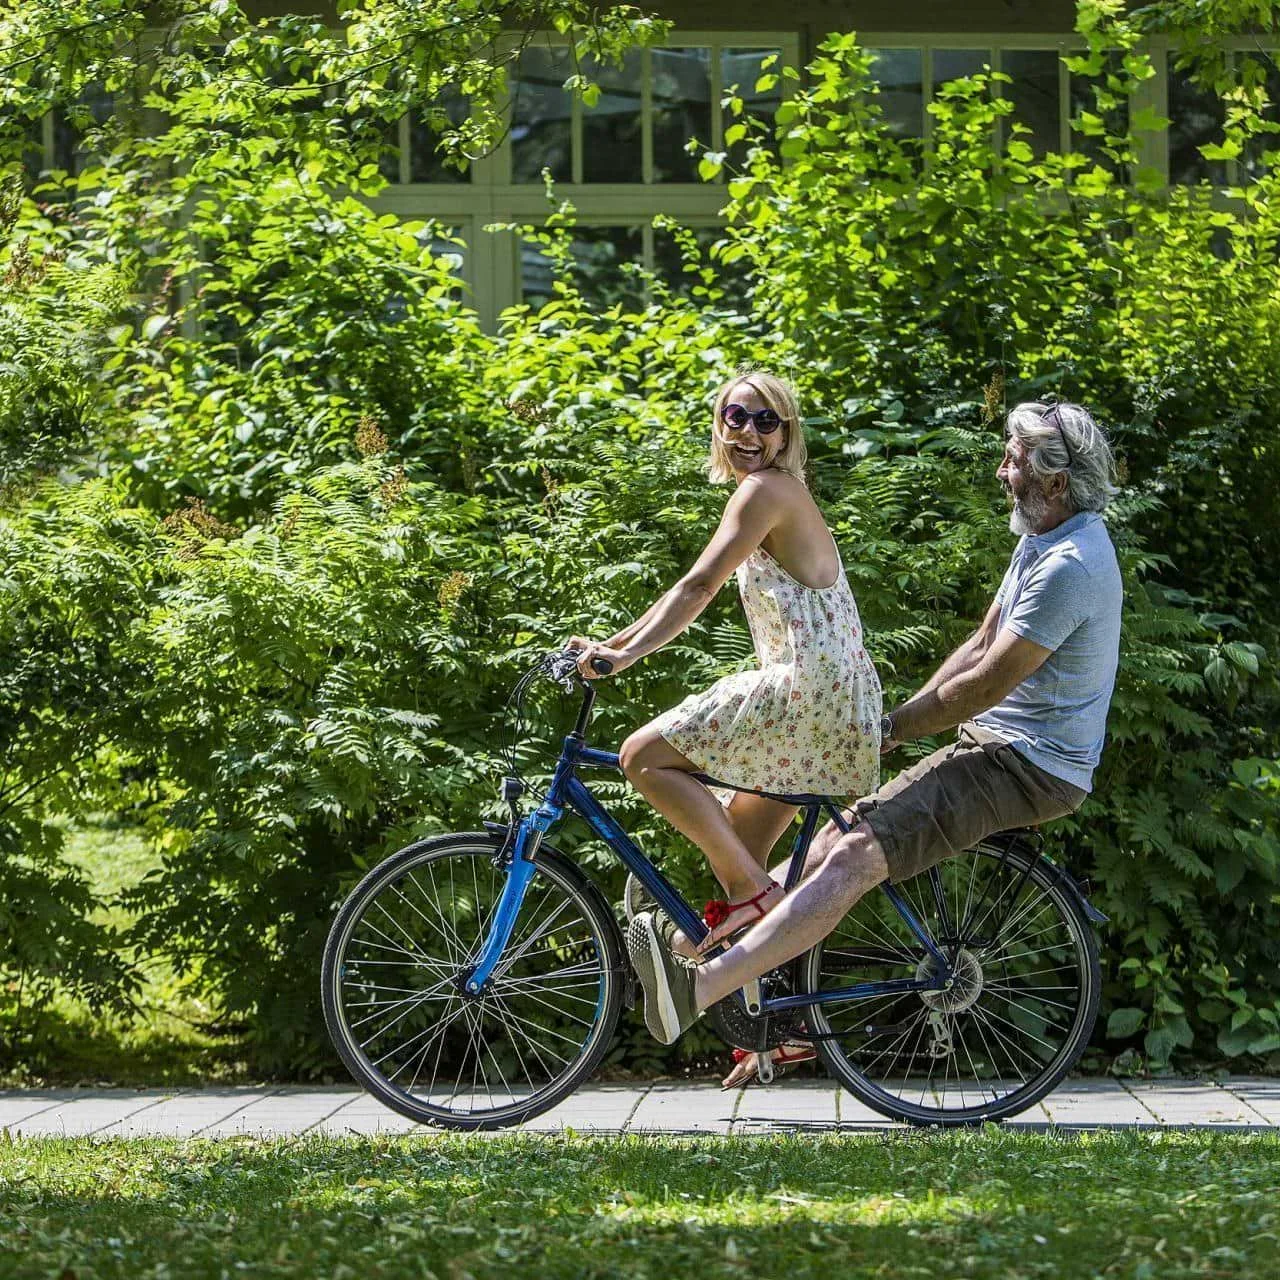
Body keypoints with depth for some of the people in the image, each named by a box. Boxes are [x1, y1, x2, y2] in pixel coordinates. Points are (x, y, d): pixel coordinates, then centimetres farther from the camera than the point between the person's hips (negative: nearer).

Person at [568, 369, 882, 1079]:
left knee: (644, 755, -12)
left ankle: (748, 889, -11)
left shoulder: (766, 489, -8)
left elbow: (698, 585, -18)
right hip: (833, 702, 10)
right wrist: (611, 643, 22)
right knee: (740, 849, 15)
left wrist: (627, 652, -24)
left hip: (809, 686, -10)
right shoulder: (777, 494, 23)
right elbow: (696, 590, 26)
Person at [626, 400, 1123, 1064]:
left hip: (1026, 767, -10)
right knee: (834, 840, 3)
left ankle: (696, 988, -34)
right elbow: (980, 646, 17)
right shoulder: (1043, 540, 14)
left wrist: (891, 728, -9)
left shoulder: (1068, 567, -21)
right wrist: (897, 718, 7)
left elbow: (986, 685, -20)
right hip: (999, 744, 10)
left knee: (854, 854, -24)